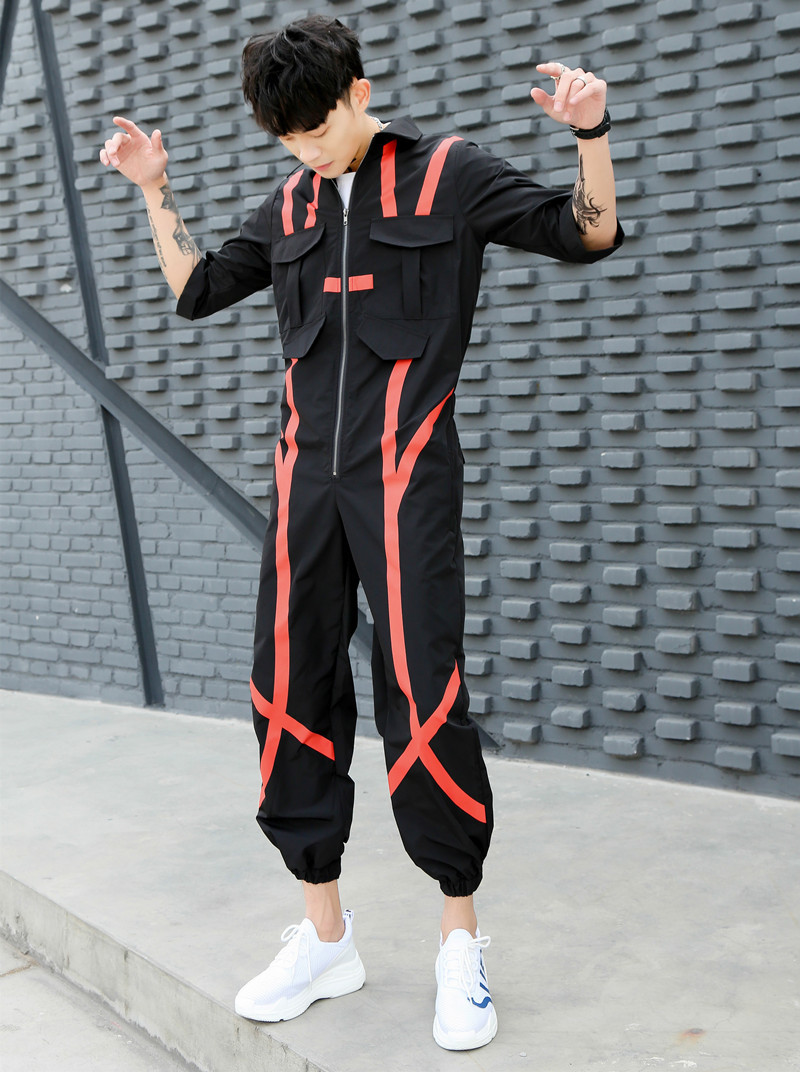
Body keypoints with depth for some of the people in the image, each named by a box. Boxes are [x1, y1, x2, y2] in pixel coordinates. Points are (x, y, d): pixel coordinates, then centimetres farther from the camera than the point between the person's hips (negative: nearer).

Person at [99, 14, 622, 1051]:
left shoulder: (448, 172, 3)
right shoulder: (289, 208, 17)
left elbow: (587, 234, 3)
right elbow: (196, 288, 25)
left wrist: (590, 132, -13)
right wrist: (155, 189, 17)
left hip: (405, 472, -5)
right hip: (308, 474, 5)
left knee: (421, 695, -11)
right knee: (290, 693, 3)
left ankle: (460, 939, 8)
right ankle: (325, 937, 17)